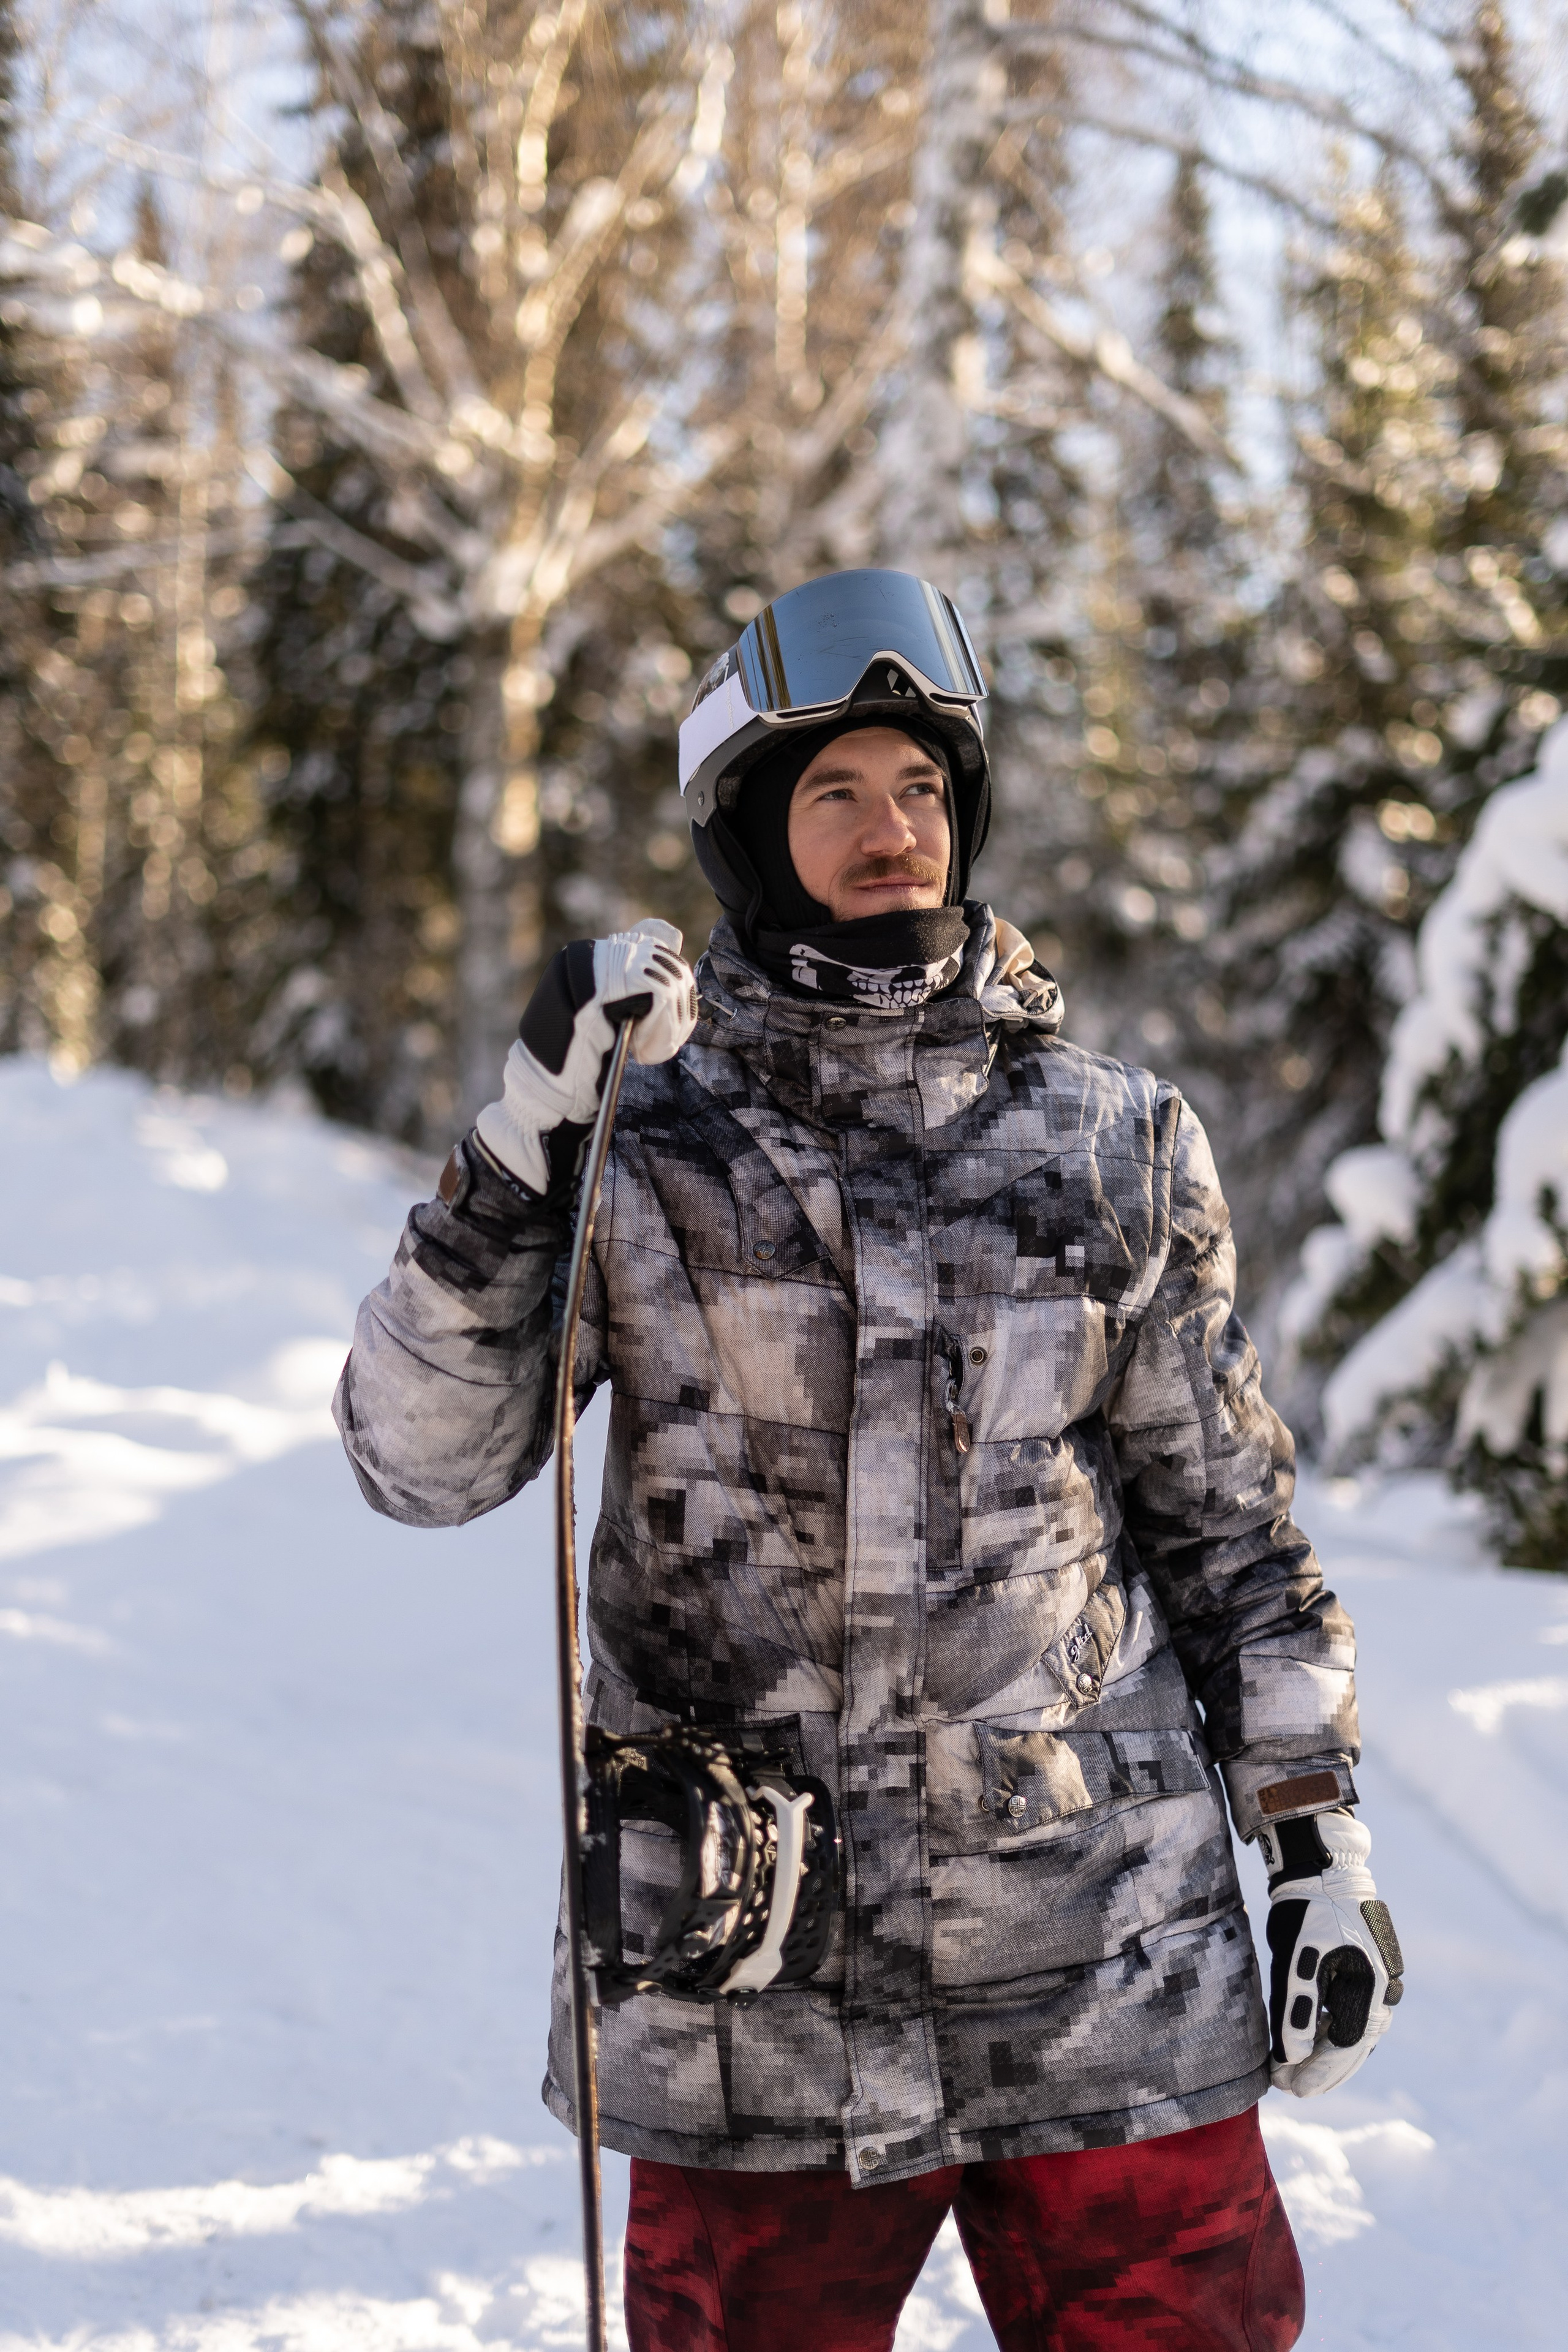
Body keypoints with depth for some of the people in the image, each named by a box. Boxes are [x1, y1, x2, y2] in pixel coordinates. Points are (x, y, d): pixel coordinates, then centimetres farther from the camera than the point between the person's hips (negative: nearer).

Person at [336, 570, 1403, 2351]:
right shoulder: (642, 1149, 1)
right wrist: (524, 1138, -17)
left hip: (1103, 1962, 1)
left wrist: (1317, 1838, 7)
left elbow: (1231, 1523, 10)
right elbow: (423, 1460, -7)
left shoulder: (1116, 1151, 4)